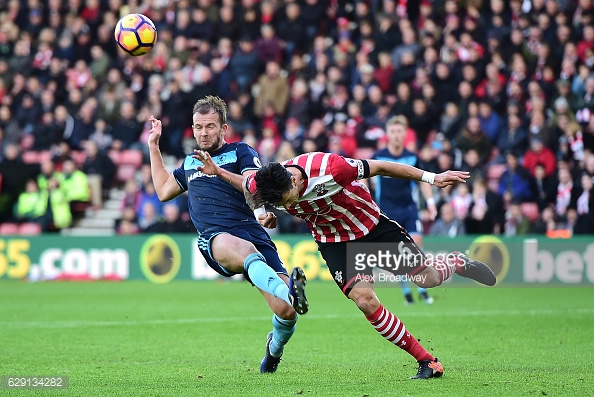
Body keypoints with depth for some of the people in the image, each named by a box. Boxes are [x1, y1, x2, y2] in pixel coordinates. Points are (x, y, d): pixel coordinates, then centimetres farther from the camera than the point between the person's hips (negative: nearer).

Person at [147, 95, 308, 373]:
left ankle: (274, 348, 21)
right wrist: (153, 146, 44)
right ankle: (288, 290, -69)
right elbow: (163, 191, 44)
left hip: (252, 231, -1)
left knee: (287, 312, -14)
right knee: (244, 250, -42)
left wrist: (219, 171, -15)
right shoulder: (190, 163, 30)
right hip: (214, 238, 1)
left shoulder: (241, 152, 13)